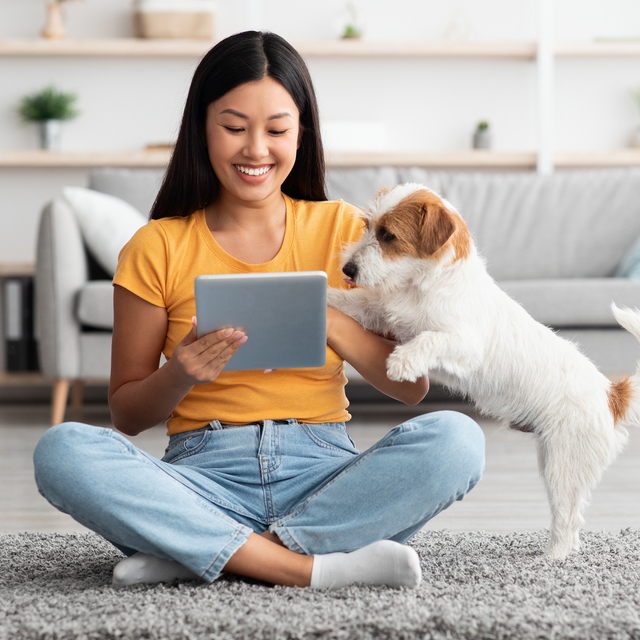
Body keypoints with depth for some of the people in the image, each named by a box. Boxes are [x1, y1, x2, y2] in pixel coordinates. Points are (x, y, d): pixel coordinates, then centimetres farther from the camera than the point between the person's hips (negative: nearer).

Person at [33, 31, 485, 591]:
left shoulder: (341, 230, 7)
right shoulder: (157, 248, 5)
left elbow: (412, 385, 3)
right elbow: (126, 414, 7)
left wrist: (330, 323, -14)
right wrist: (180, 373, -14)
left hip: (322, 473, 1)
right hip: (207, 477, -1)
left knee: (456, 439, -28)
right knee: (63, 451, -29)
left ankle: (198, 554, -25)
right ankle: (315, 568, -29)